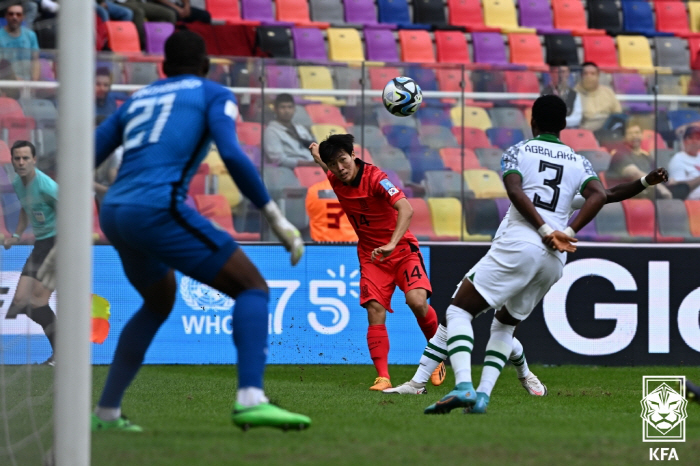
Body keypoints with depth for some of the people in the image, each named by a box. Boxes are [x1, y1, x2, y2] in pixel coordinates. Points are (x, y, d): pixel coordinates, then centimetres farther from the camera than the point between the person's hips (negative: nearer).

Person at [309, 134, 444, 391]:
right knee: (375, 312, -14)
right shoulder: (336, 180, -4)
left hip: (402, 249, -5)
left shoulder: (376, 178, -23)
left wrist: (391, 244, -46)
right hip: (370, 255, 5)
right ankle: (383, 377, -14)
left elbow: (406, 209, -38)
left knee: (417, 301, -24)